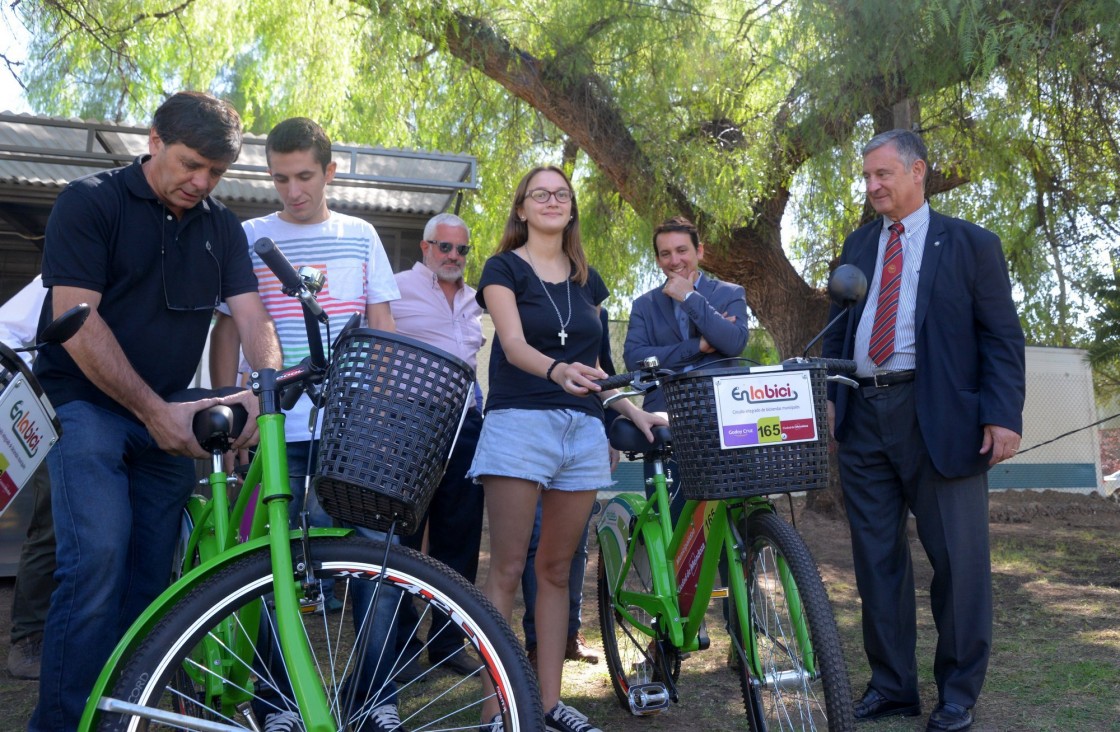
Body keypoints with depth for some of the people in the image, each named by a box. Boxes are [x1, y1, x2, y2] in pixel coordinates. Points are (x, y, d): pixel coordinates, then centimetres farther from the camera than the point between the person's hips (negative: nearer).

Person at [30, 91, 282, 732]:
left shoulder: (222, 227, 9)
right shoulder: (90, 202, -5)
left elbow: (253, 317, 0)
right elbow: (76, 319, -14)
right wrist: (155, 411, -18)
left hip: (169, 419, 5)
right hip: (87, 403, -4)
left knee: (151, 576, 4)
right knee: (99, 557, -20)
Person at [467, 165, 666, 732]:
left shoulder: (586, 279, 18)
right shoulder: (504, 268, 3)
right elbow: (513, 345, -13)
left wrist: (635, 413, 9)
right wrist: (558, 370, -33)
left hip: (583, 428, 5)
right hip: (520, 423, -4)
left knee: (556, 569, 7)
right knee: (507, 568, -7)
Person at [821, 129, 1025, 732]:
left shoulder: (971, 245, 5)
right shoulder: (857, 246, 18)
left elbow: (1002, 337, 0)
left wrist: (1004, 416, -11)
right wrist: (827, 395, 5)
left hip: (939, 417, -4)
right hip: (862, 415, 4)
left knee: (958, 559, 1)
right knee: (876, 558, 8)